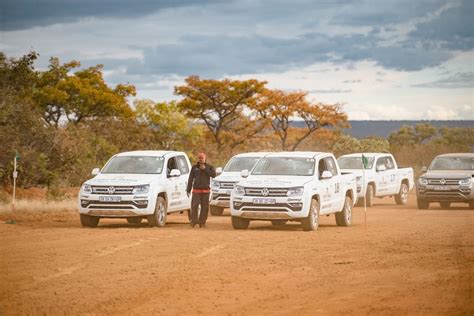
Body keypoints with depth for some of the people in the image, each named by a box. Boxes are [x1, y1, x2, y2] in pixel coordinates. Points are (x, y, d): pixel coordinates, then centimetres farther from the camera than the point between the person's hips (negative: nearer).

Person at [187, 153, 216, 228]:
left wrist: (205, 169, -13)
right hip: (196, 190, 0)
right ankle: (193, 221, -7)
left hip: (205, 190, 0)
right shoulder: (194, 167, 9)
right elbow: (190, 179, 8)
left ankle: (202, 222, 5)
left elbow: (213, 174, -9)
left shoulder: (209, 167, 8)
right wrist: (188, 190, 2)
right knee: (194, 206, -11)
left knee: (205, 207, -1)